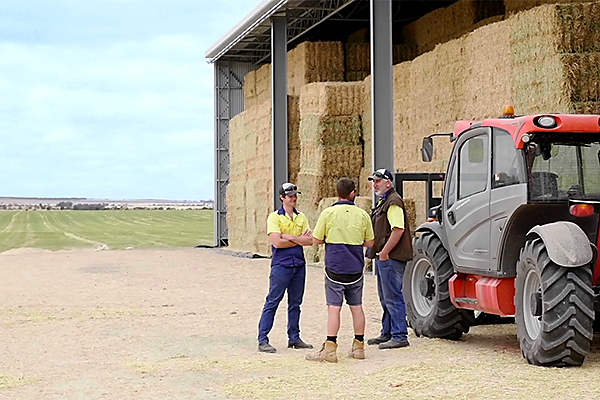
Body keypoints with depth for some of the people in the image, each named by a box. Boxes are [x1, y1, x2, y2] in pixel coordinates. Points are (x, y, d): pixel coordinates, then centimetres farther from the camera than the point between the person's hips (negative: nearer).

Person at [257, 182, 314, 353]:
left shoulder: (301, 218, 12)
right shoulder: (274, 217, -3)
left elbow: (310, 241, 1)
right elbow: (277, 242, -15)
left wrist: (289, 237, -10)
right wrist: (299, 239, -6)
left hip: (299, 265, 5)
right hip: (281, 265, -5)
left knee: (295, 303, 11)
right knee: (272, 302, -5)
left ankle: (294, 338, 18)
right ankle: (262, 340, -3)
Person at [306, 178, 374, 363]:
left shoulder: (328, 213, -7)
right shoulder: (362, 215, 1)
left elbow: (316, 240, -2)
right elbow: (369, 242, 9)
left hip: (335, 267, -3)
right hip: (355, 268, 3)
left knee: (334, 307, -5)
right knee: (356, 306, 12)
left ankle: (330, 349, -10)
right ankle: (358, 346, 17)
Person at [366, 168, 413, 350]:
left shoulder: (393, 202, -15)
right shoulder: (383, 202, 19)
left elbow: (398, 230, -23)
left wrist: (384, 252, -22)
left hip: (391, 258, -11)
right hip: (384, 258, 11)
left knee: (393, 297, -9)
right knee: (385, 298, 17)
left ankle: (399, 336, -7)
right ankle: (387, 333, 25)